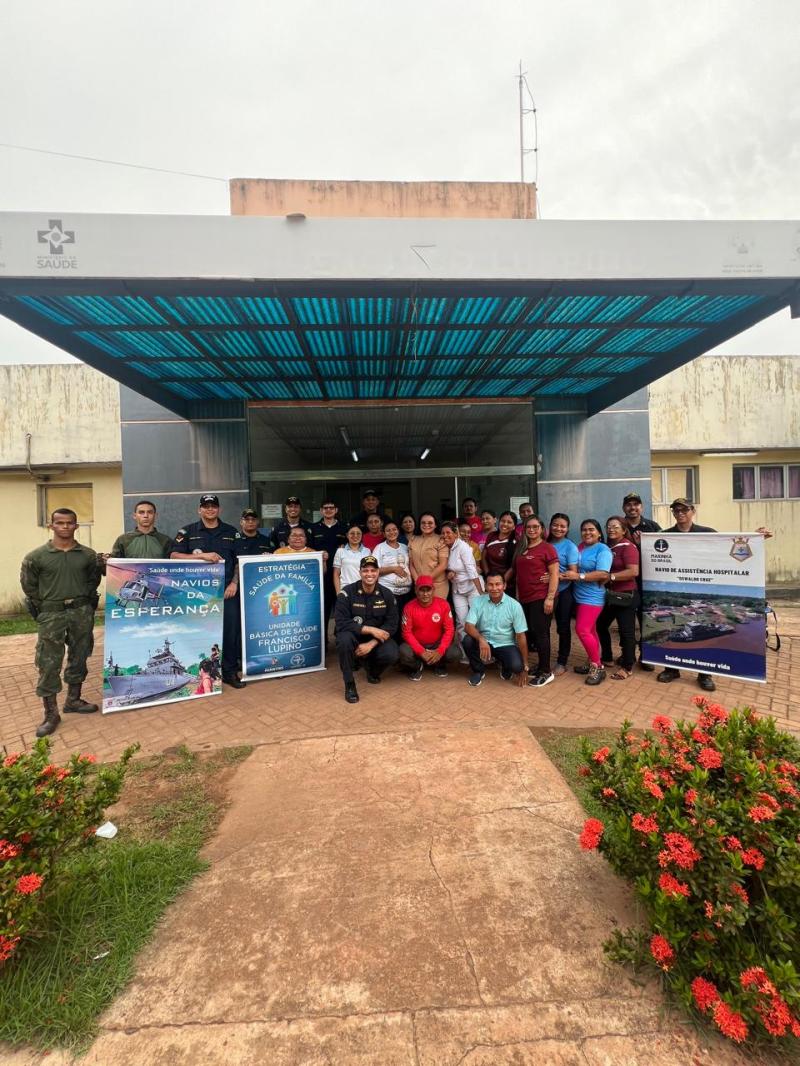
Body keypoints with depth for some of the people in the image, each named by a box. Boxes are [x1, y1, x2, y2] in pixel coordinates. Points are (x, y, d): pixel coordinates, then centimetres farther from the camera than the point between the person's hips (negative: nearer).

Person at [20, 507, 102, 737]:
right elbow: (28, 585, 4)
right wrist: (42, 607, 1)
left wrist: (87, 601, 6)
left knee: (79, 658, 12)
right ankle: (51, 714, 8)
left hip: (82, 612, 3)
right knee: (48, 664, -1)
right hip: (51, 614, -2)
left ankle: (73, 700, 30)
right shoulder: (36, 557, -5)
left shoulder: (88, 555, 1)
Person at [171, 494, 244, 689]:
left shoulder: (231, 532, 12)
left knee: (231, 629, 0)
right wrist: (202, 556, -16)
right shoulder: (187, 531, 7)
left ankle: (230, 671, 11)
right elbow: (174, 556, -5)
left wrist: (234, 583, -3)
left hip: (226, 590, 1)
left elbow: (239, 560, 10)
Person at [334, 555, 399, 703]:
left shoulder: (386, 594, -6)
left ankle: (372, 669, 12)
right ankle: (349, 684, -15)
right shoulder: (347, 592, -16)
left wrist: (371, 644, -24)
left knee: (391, 654, -27)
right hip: (353, 636, -2)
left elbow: (391, 625, -10)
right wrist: (371, 630, -27)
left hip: (376, 639, 2)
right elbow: (341, 623, -22)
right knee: (344, 639, -37)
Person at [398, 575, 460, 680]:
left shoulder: (443, 604, -10)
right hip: (417, 645, -1)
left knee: (454, 653, -26)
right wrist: (421, 652, -22)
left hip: (437, 644, 1)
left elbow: (449, 629, -9)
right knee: (404, 653, -32)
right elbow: (406, 632, -12)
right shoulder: (409, 607, -12)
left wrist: (440, 651, -22)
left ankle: (439, 665, 10)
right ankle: (417, 666, 5)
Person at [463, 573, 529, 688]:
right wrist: (481, 639, -38)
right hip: (484, 643, 1)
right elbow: (468, 626, -16)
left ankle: (505, 667, 11)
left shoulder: (514, 605, -12)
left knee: (516, 666, -29)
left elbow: (521, 636, -9)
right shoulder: (478, 601, -9)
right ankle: (478, 670, 0)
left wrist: (525, 667, -8)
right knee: (468, 640, -29)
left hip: (506, 645, -1)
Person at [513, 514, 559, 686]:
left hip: (541, 598, -7)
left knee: (540, 633, -4)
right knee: (530, 633, 11)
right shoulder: (521, 549, 14)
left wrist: (550, 597, -17)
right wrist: (517, 594, 15)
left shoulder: (547, 548, -6)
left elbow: (554, 574, -11)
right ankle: (541, 666, 23)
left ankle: (546, 672, 6)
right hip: (524, 598, 7)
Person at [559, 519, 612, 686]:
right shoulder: (580, 547, 10)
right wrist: (567, 575, -2)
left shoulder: (603, 550, -11)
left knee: (582, 630, -11)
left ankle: (598, 667, 2)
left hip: (592, 597, -7)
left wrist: (578, 576, -22)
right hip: (579, 596, 7)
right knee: (589, 631, 14)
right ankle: (593, 664, 26)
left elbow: (603, 574, -21)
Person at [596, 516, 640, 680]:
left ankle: (627, 667, 12)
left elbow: (634, 571, -25)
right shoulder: (607, 546, 9)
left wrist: (611, 576, -23)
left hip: (625, 595, -9)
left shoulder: (628, 547, -14)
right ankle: (606, 657, 34)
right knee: (600, 625, 17)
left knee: (626, 631, 0)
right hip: (610, 594, 9)